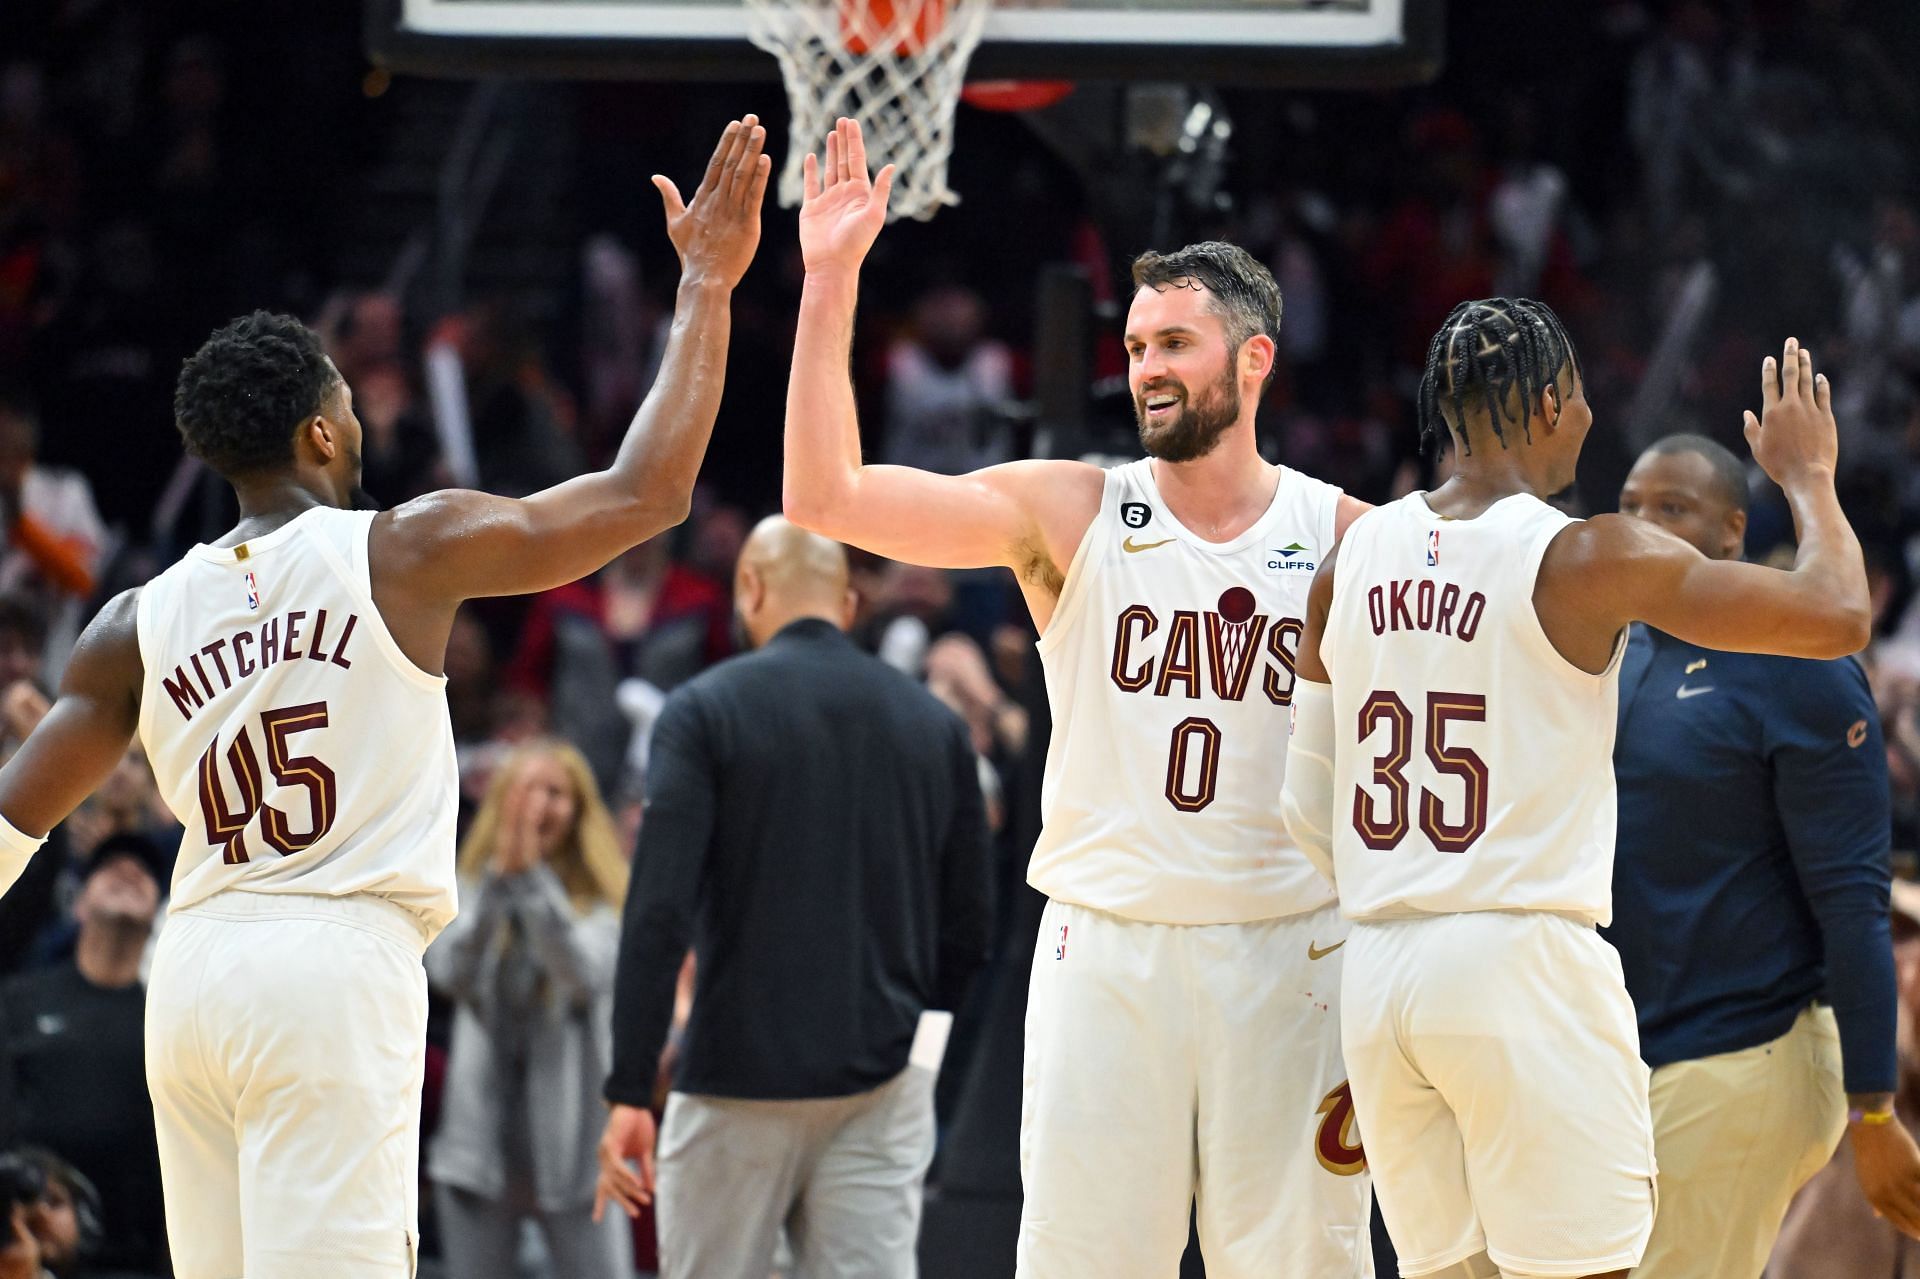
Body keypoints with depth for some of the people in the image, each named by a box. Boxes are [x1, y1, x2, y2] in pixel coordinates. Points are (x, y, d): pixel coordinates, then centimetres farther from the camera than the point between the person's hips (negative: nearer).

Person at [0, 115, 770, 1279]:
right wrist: (706, 289, 6)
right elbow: (644, 494, -2)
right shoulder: (401, 554, -2)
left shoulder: (141, 624, 10)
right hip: (337, 965, -6)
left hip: (196, 968, 6)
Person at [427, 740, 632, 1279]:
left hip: (573, 1148, -2)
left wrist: (531, 874, -24)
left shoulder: (603, 900, -1)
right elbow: (451, 971, -14)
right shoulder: (473, 889, 4)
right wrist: (500, 875, -24)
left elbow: (586, 976, -20)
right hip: (483, 1145, 2)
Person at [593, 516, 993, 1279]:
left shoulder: (705, 709, -4)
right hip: (884, 1086, 3)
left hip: (739, 1077, -3)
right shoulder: (932, 722, 8)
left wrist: (629, 1094, -11)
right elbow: (968, 929, 9)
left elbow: (659, 915, -12)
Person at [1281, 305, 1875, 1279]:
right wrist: (1807, 476, 12)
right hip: (1522, 959, -6)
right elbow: (1837, 618, -6)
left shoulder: (1353, 559, 9)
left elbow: (1306, 806, 14)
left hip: (1377, 975, 6)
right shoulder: (1588, 560, -8)